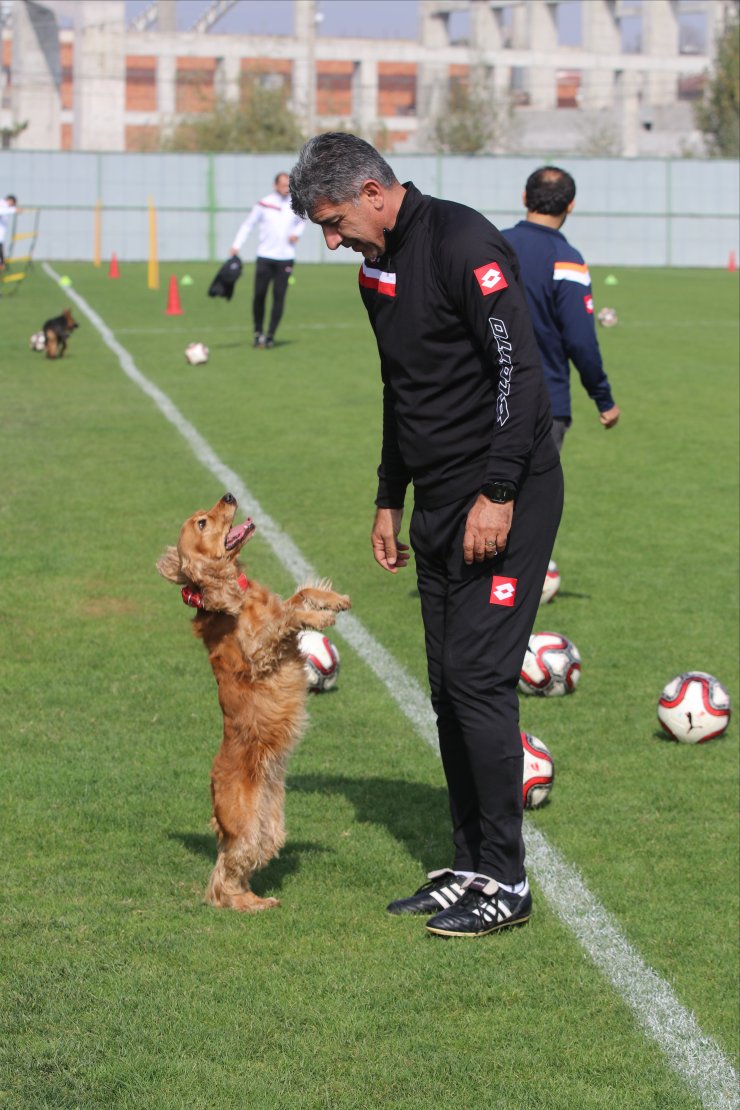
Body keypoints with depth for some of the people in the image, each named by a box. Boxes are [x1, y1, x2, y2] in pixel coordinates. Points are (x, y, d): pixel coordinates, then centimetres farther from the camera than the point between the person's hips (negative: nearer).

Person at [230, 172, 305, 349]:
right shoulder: (264, 204, -2)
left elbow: (302, 221, 22)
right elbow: (248, 224, 4)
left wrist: (297, 233, 1)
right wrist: (236, 245, -4)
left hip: (285, 258, 1)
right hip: (265, 256, -1)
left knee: (279, 296, -5)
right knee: (259, 295, -2)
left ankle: (270, 335, 2)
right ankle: (258, 332, 15)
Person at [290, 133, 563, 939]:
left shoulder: (461, 243, -16)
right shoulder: (378, 268, 13)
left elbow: (519, 368, -21)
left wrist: (498, 494, -22)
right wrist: (390, 500, 24)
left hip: (503, 499, -9)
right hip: (439, 503, 9)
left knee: (479, 677, -11)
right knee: (448, 685, 9)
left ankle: (505, 882, -3)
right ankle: (468, 867, 17)